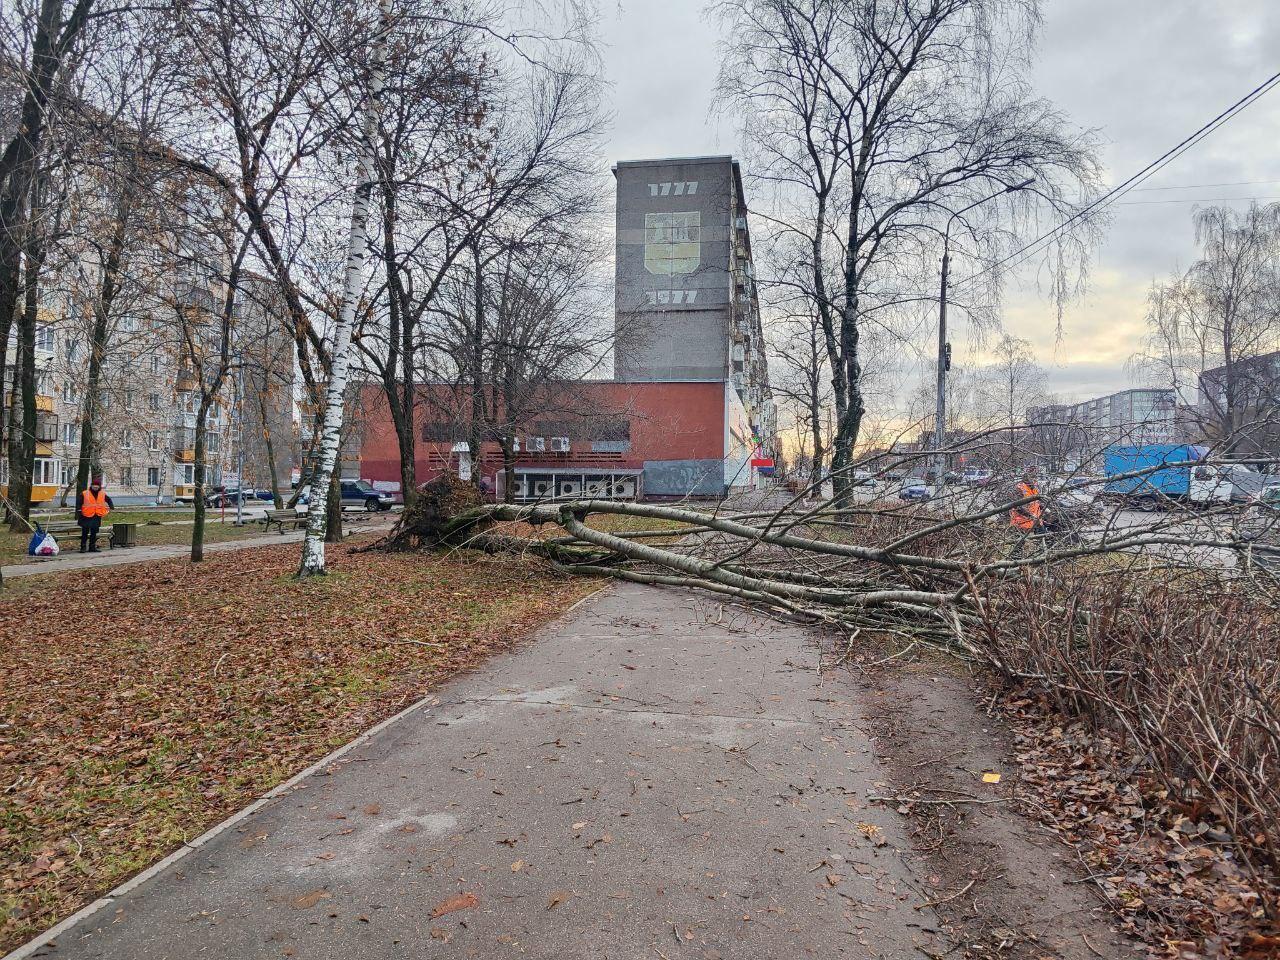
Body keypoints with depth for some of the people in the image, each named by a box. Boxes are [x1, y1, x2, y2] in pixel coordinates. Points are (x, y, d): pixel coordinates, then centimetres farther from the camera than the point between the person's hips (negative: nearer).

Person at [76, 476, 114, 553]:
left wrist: (111, 507, 5)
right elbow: (78, 504, -4)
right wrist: (79, 512, -13)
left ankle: (92, 547, 17)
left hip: (97, 517, 4)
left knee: (94, 533, 10)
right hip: (86, 517, -4)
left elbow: (109, 500, 20)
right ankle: (83, 547, 4)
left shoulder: (103, 494, 7)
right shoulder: (84, 494, -6)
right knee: (85, 533, -1)